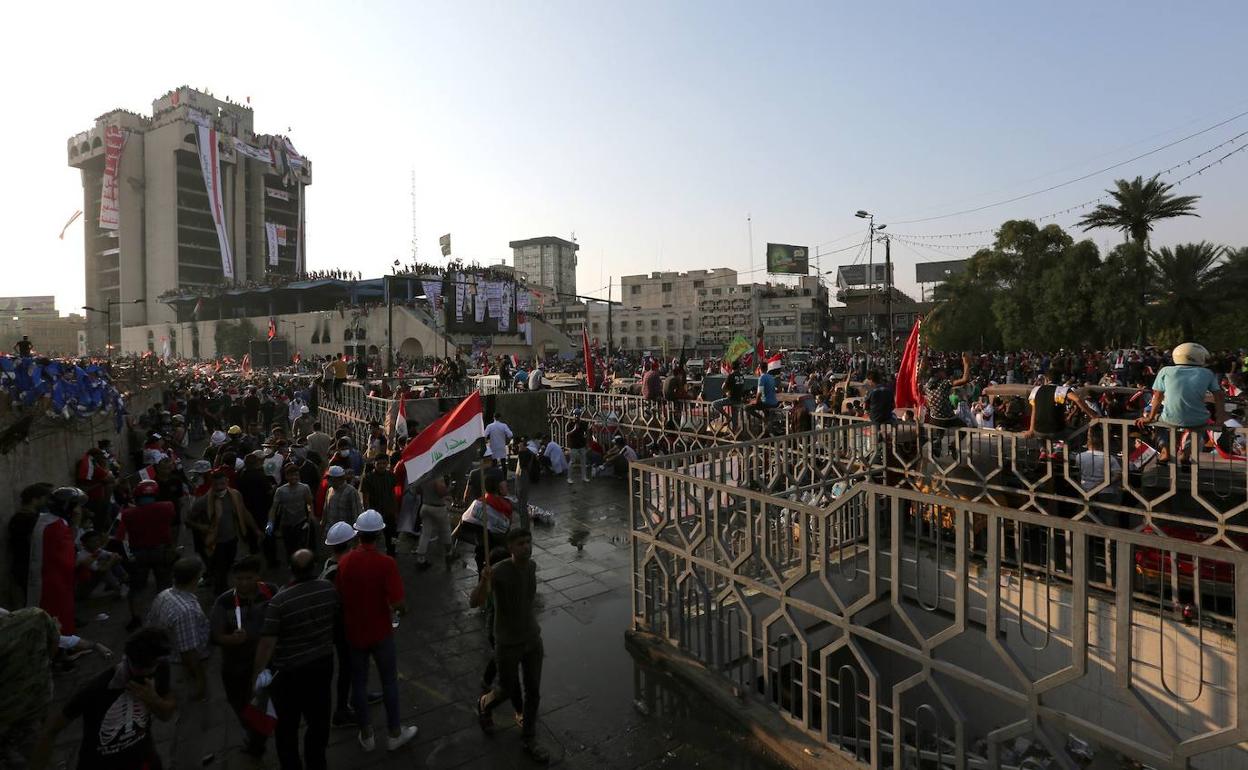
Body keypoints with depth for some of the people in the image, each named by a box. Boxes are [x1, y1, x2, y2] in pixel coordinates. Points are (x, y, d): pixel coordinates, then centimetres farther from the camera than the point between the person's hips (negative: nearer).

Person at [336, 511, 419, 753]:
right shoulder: (386, 563, -22)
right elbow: (397, 603, -23)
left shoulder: (344, 562, -11)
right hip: (380, 632, -3)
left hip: (353, 631, 3)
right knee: (389, 682, 14)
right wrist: (403, 610, -1)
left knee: (358, 683, 18)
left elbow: (340, 597, -1)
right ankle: (395, 734, 28)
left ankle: (366, 735, 32)